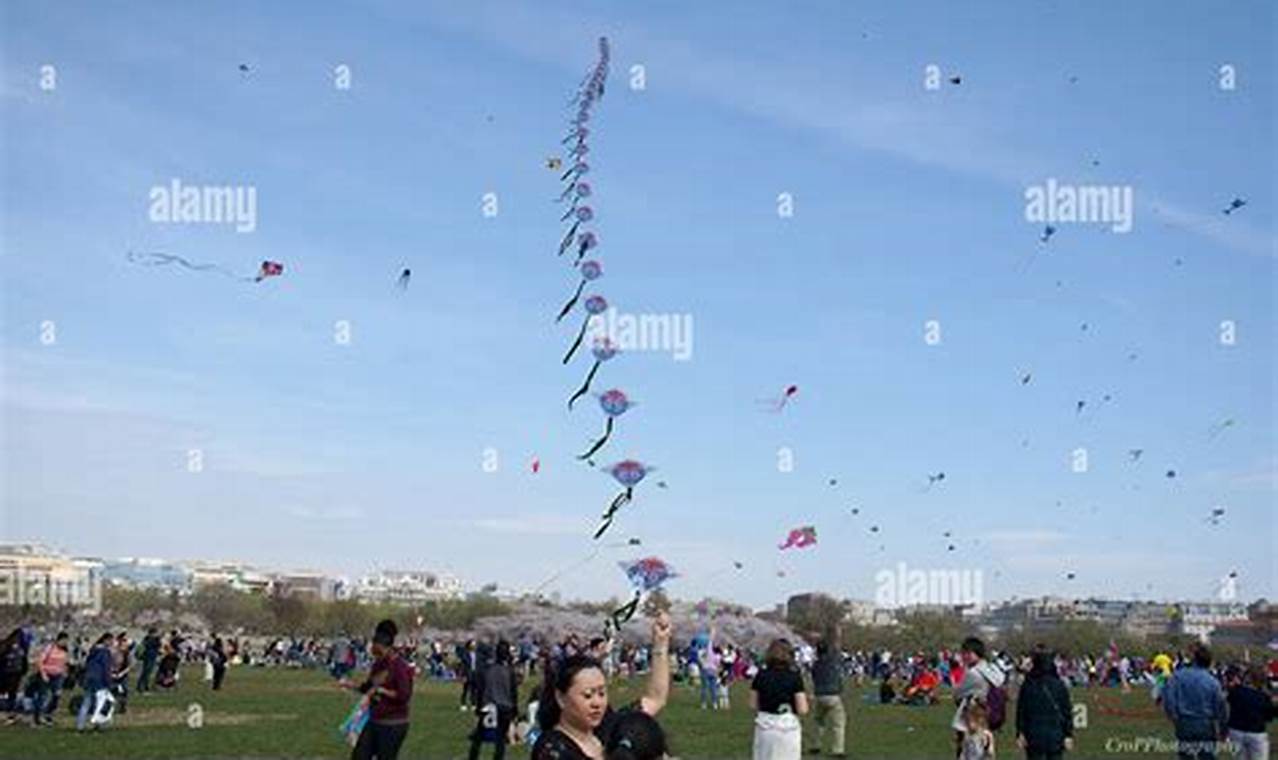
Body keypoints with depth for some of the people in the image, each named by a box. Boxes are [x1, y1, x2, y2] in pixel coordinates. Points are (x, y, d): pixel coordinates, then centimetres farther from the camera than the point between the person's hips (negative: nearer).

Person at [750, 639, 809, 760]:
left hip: (765, 726, 3)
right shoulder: (794, 677, -9)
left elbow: (753, 705, 3)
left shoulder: (761, 676, -1)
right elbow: (802, 710, -11)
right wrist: (804, 699, 9)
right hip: (788, 726, -2)